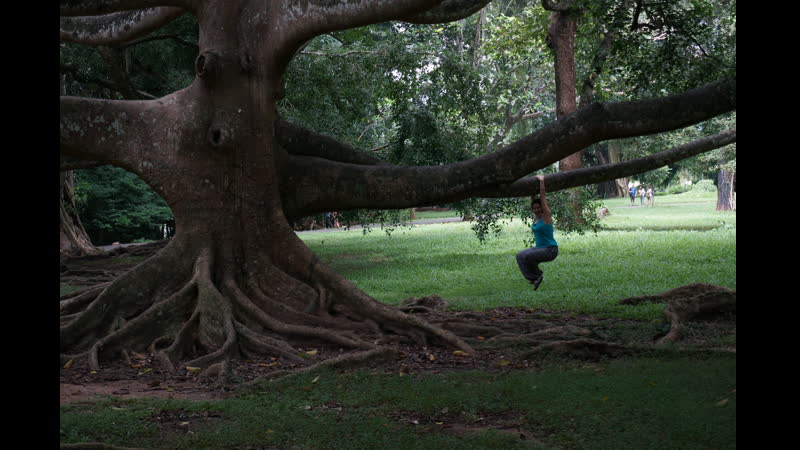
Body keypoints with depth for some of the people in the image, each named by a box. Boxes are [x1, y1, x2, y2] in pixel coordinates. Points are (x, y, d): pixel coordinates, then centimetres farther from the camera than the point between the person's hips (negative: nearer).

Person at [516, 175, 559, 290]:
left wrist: (541, 181, -13)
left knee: (527, 256, -26)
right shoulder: (536, 217, 9)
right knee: (520, 256, -10)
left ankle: (538, 275, -5)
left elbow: (543, 197, -16)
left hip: (550, 250, -8)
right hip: (539, 247, 8)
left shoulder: (546, 216, -11)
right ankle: (533, 277, -4)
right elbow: (533, 199, 10)